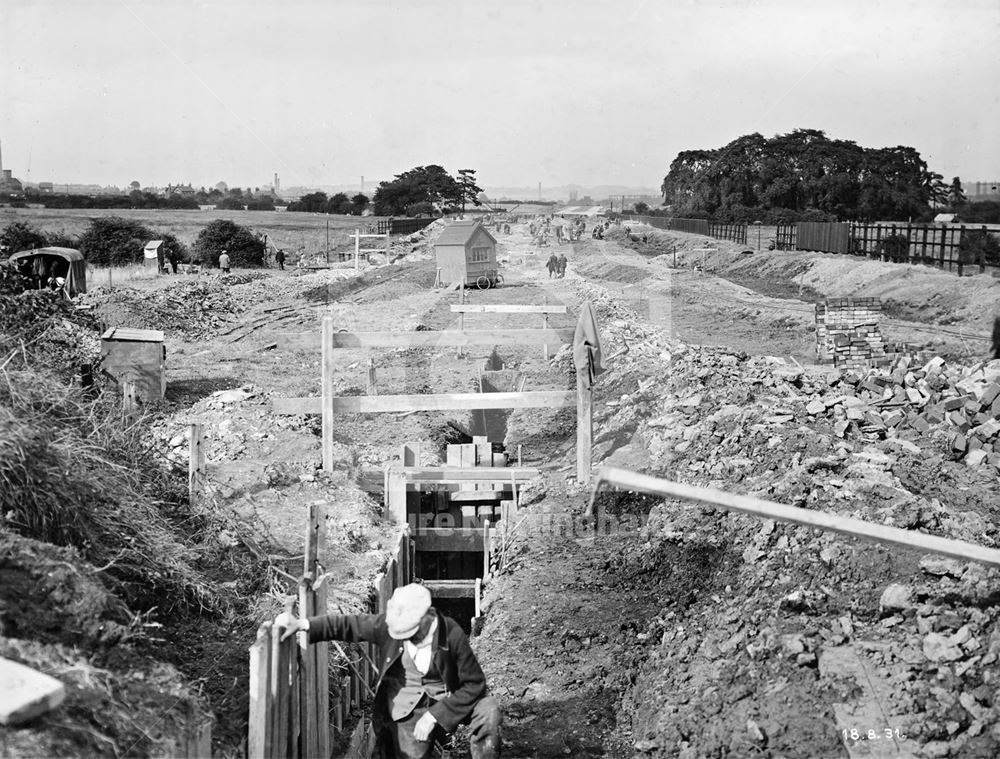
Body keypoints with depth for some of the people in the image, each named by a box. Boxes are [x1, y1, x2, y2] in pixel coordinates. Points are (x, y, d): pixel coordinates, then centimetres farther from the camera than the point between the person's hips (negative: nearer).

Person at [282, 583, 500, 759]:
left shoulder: (451, 634, -24)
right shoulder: (389, 624, -18)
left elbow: (473, 683, -16)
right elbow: (348, 624, -6)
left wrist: (434, 715, -22)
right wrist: (306, 624, -20)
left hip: (446, 697, -1)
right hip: (407, 704, 1)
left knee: (488, 711, -25)